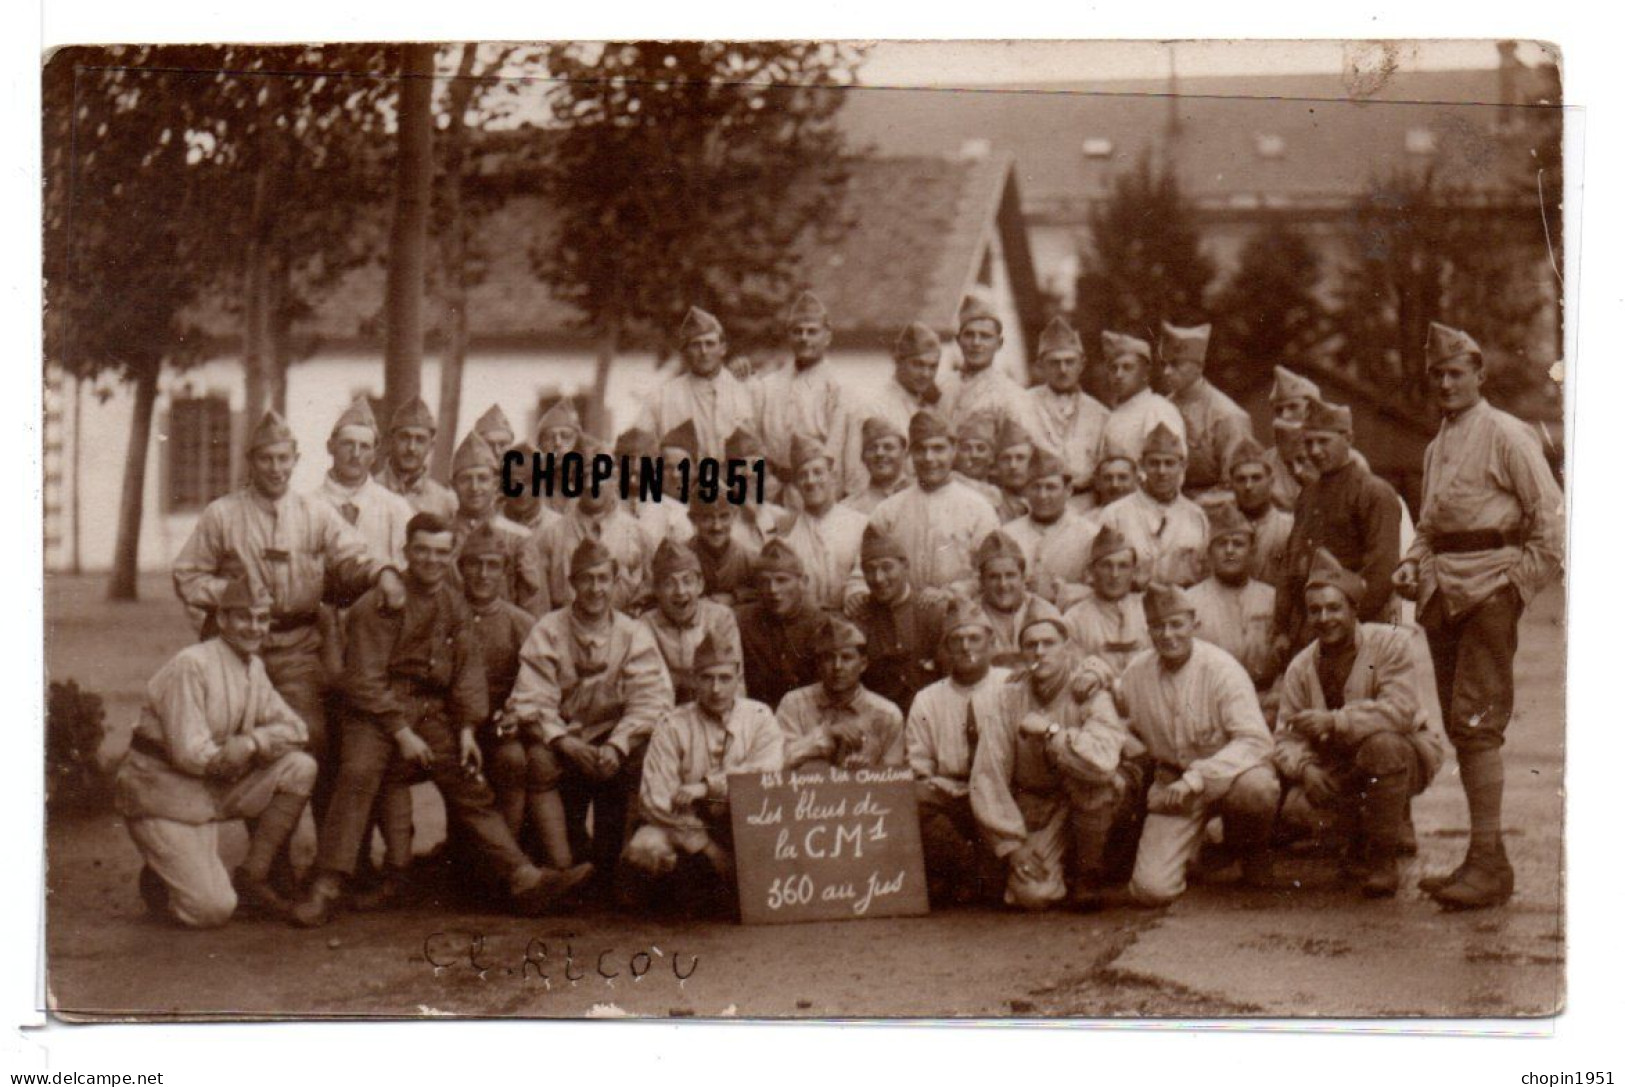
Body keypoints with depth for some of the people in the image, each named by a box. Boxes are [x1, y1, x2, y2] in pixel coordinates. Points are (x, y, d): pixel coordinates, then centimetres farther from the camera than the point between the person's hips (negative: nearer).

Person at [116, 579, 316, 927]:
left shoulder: (254, 668, 8)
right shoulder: (190, 666, -19)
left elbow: (295, 729, 2)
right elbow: (190, 753, -23)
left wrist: (253, 741, -18)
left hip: (213, 789, 8)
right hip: (162, 793, -8)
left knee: (300, 767, -10)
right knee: (212, 910, -19)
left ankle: (252, 877, 0)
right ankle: (160, 879, 15)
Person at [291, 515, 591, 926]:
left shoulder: (455, 605, 13)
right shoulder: (378, 606, -6)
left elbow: (469, 669, 14)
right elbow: (365, 679, -10)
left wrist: (467, 729, 2)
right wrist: (401, 733, -14)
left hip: (434, 711, 6)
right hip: (379, 708, -5)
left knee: (470, 786, -1)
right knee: (358, 773, -27)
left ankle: (523, 878, -4)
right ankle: (327, 886, -27)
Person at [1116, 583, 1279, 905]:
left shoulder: (1221, 669, -15)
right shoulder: (1135, 674, -2)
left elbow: (1256, 740, -24)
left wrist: (1198, 777, -34)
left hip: (1226, 772, -2)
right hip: (1172, 783, 2)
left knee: (1258, 787, -39)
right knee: (1151, 890, -18)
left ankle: (1251, 849, -1)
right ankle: (1189, 850, 21)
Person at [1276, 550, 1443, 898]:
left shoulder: (1390, 642, -13)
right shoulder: (1300, 667, 0)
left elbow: (1401, 710, -26)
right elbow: (1287, 737, -3)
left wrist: (1335, 721, -34)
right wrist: (1305, 767, -27)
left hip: (1405, 755, -4)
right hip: (1340, 766, 4)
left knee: (1381, 744, -39)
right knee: (1295, 807, -23)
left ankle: (1383, 859, -20)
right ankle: (1361, 842, 14)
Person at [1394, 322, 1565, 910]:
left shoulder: (1506, 435, -4)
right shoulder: (1435, 449, 20)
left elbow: (1550, 513, -7)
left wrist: (1525, 578, -11)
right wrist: (1414, 562, 11)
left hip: (1489, 589, -8)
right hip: (1443, 592, 8)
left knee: (1476, 722, -15)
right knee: (1460, 727, 7)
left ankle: (1489, 861, -15)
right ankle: (1479, 862, 12)